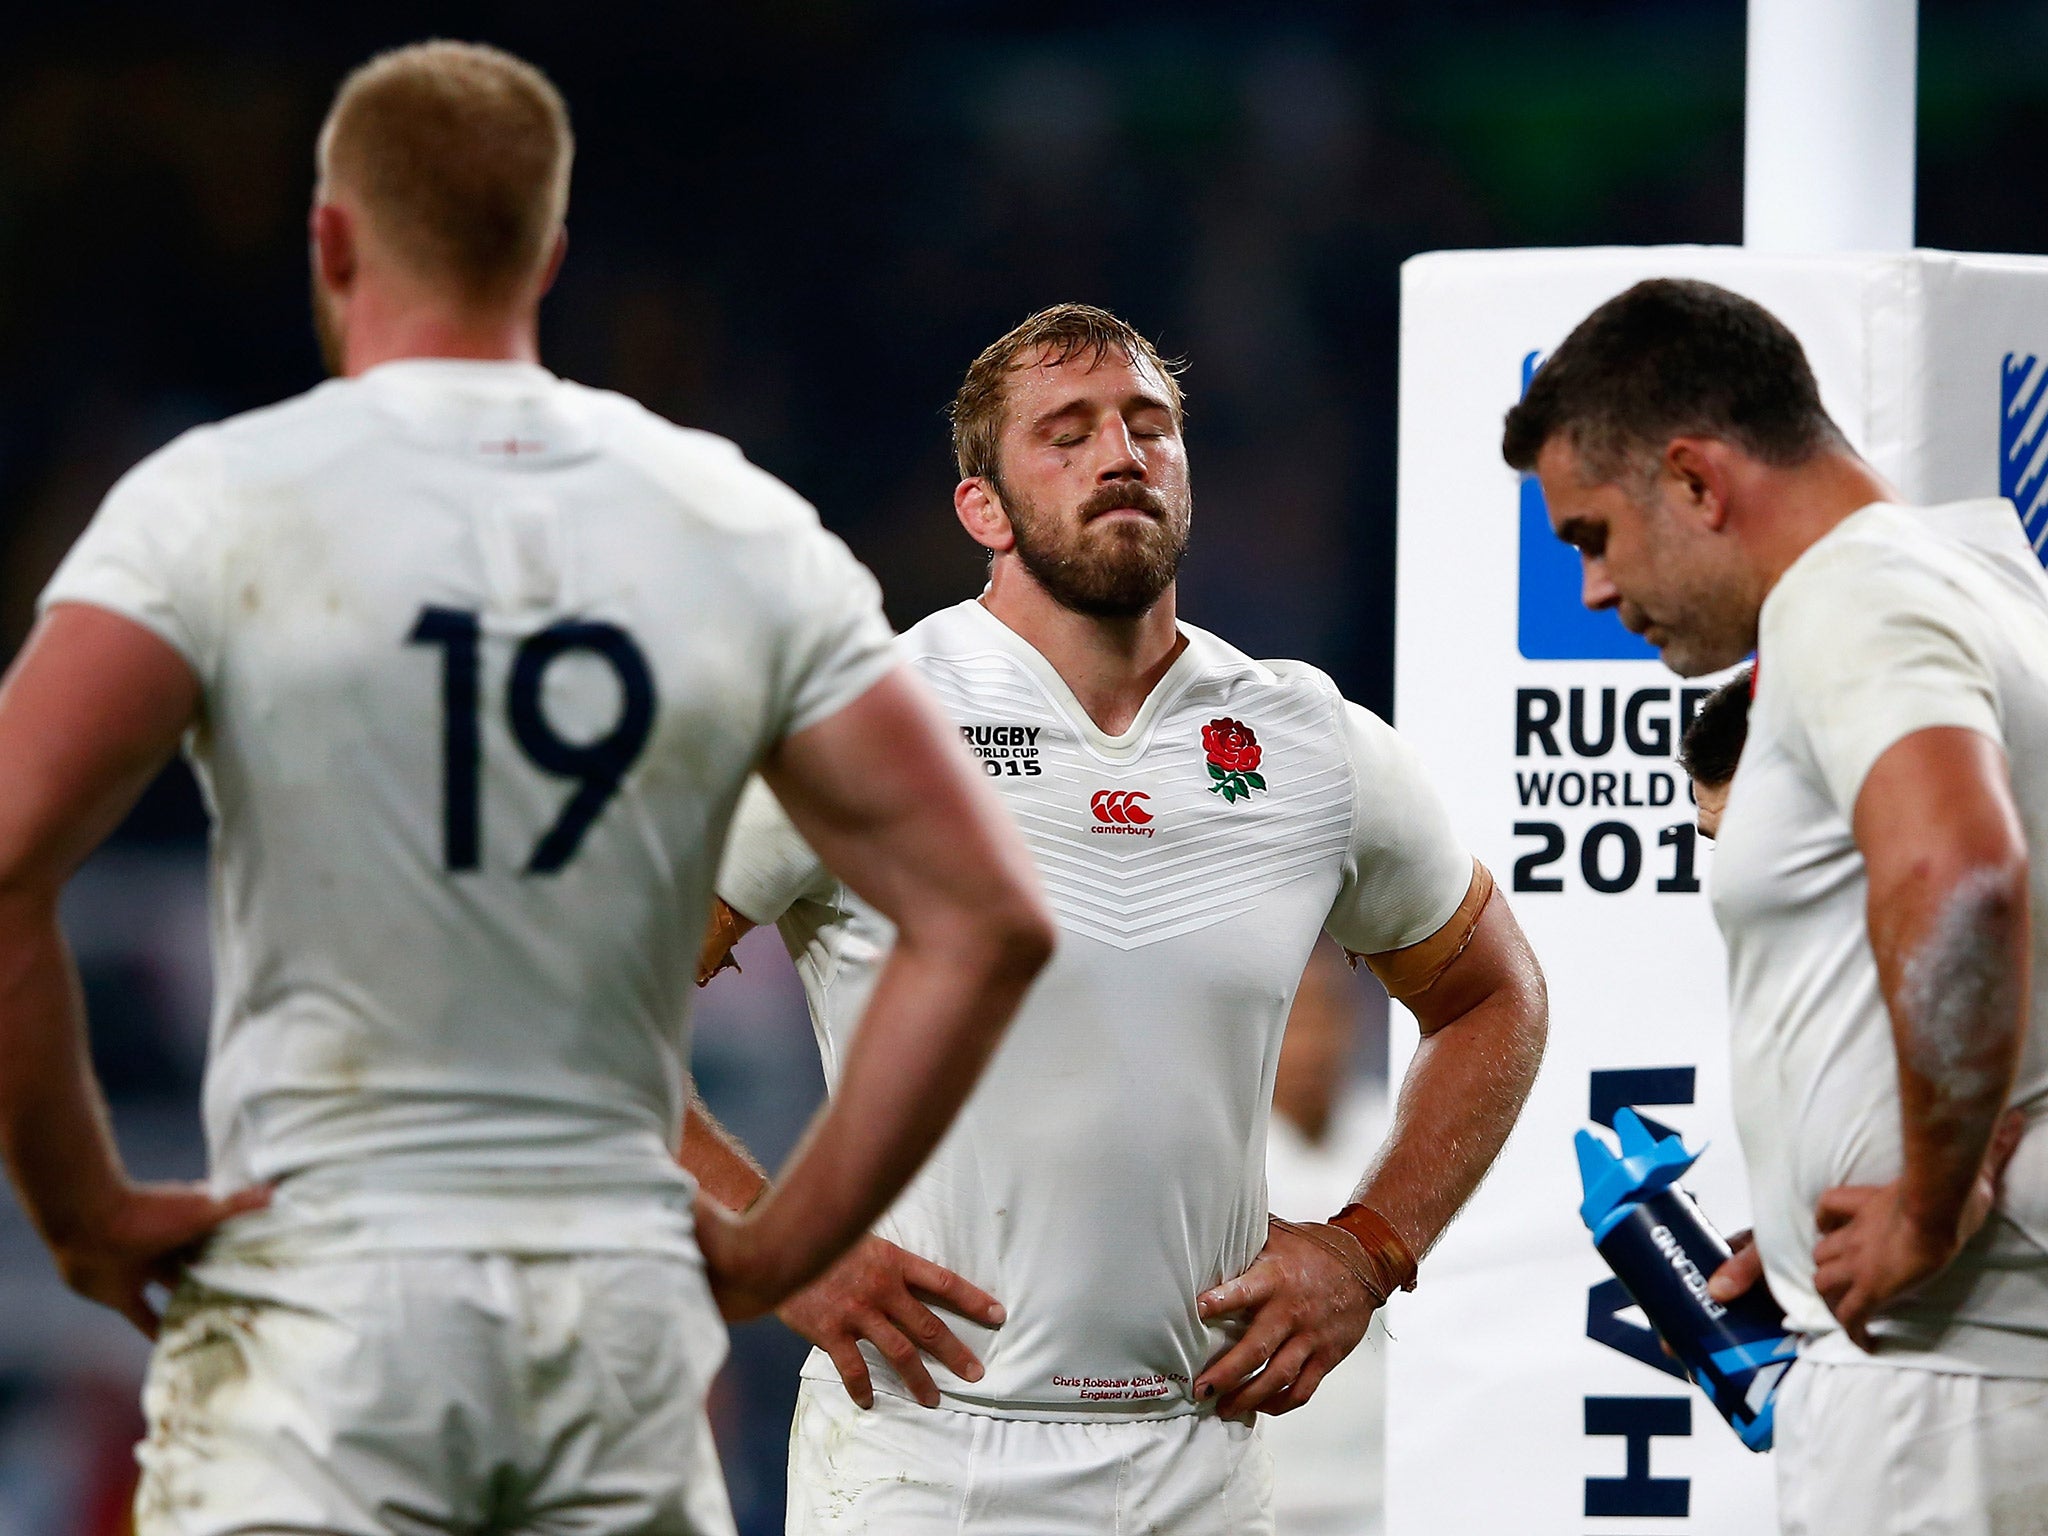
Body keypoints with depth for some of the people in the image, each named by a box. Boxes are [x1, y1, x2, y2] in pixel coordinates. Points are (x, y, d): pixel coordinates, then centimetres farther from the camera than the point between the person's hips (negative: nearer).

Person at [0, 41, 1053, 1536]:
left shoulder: (224, 502, -4)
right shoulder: (742, 530, 6)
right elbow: (988, 920, 2)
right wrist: (780, 1246, 7)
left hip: (322, 1293, -3)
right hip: (626, 1304, 3)